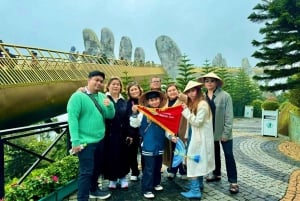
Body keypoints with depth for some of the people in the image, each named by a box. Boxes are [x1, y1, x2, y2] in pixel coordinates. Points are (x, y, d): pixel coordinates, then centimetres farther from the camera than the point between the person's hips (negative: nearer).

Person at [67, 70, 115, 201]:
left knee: (96, 168, 21)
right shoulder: (78, 96, -13)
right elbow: (72, 119, -18)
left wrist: (109, 106, -18)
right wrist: (75, 141, -22)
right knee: (86, 171, -5)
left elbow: (110, 115, 4)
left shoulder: (102, 96, 7)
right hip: (85, 141, -7)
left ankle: (93, 190, 41)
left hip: (99, 140, 7)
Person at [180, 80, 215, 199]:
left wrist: (186, 111, -19)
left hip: (199, 138, -9)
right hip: (194, 136, 9)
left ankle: (195, 190, -2)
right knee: (198, 162, 17)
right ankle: (199, 184, 30)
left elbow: (197, 122, -20)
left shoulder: (202, 104, -17)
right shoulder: (192, 104, 12)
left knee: (193, 162, -7)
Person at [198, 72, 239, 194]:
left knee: (228, 155, 2)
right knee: (214, 153, 18)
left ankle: (233, 181, 10)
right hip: (210, 131, 4)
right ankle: (216, 174, 35)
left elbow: (229, 115, -12)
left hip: (223, 131, -4)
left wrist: (226, 132, -16)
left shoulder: (225, 96, -10)